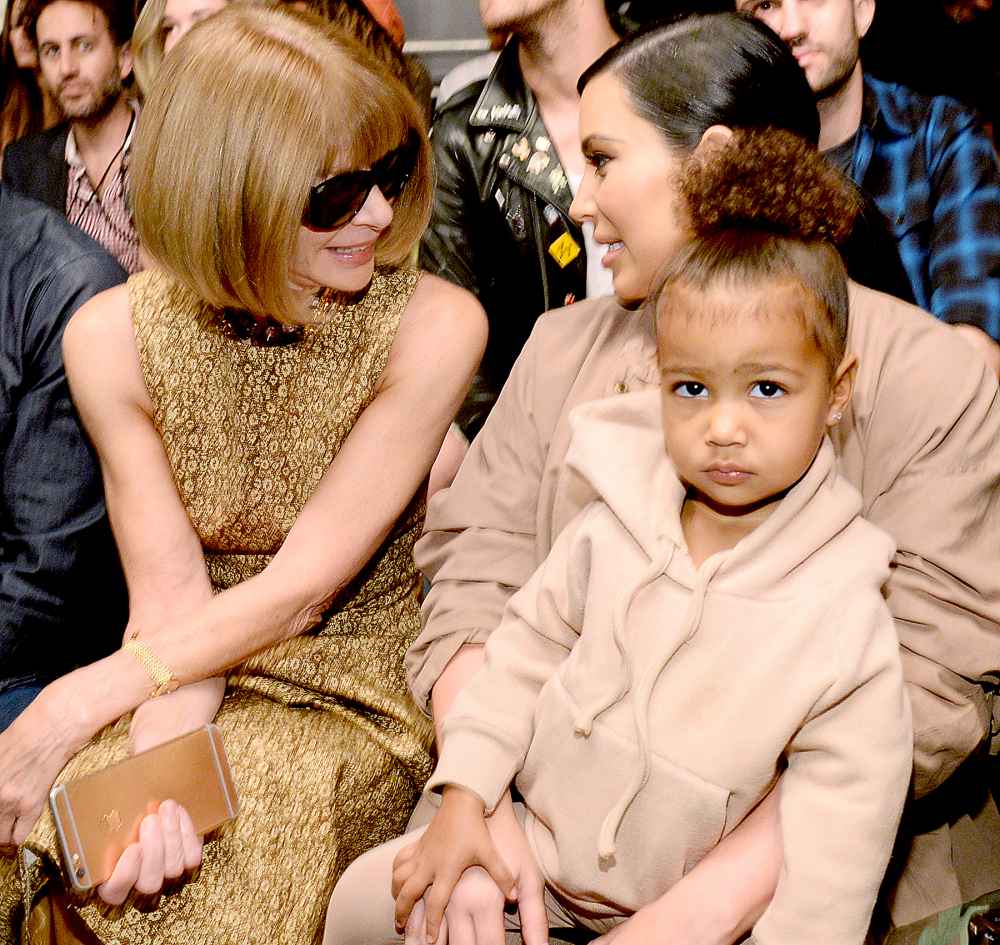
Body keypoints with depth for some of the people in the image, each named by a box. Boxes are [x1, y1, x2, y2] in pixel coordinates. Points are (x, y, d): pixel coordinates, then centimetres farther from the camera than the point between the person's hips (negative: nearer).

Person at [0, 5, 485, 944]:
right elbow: (171, 593, -10)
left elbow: (298, 591, -16)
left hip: (356, 689, -2)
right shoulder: (114, 336, -7)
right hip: (193, 675, 3)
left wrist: (80, 703, -21)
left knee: (204, 867, -28)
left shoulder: (432, 328, -16)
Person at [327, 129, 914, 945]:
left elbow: (839, 840, -18)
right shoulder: (616, 526, -11)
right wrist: (464, 800, -3)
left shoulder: (846, 620, -21)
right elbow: (528, 646, 1)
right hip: (533, 846, 4)